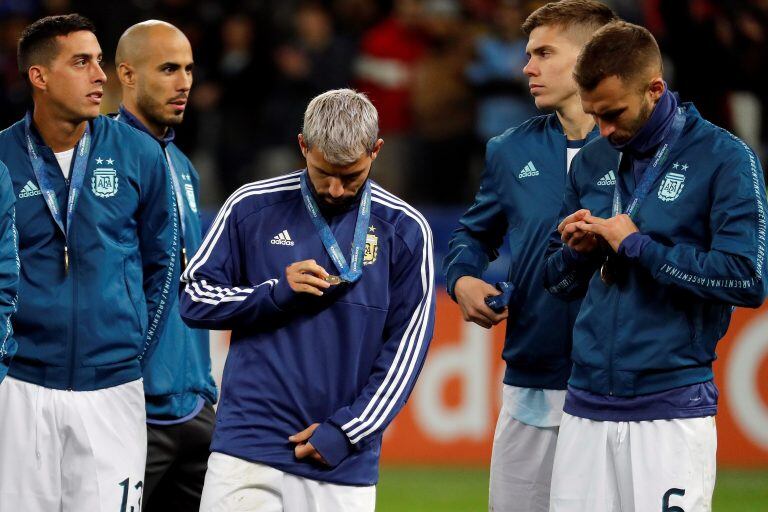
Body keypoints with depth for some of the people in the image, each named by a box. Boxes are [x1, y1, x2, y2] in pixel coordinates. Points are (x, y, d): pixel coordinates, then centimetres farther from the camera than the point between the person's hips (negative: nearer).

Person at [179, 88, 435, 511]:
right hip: (248, 447, 0)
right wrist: (277, 292, -9)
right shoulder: (253, 207, 4)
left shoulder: (405, 230, 4)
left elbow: (405, 348, 3)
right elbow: (194, 298, 7)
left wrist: (345, 431, -5)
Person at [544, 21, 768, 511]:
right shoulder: (591, 163, 12)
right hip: (585, 405, 5)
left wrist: (637, 245, -12)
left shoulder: (724, 158, -5)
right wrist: (577, 250, -2)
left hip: (672, 409, -5)